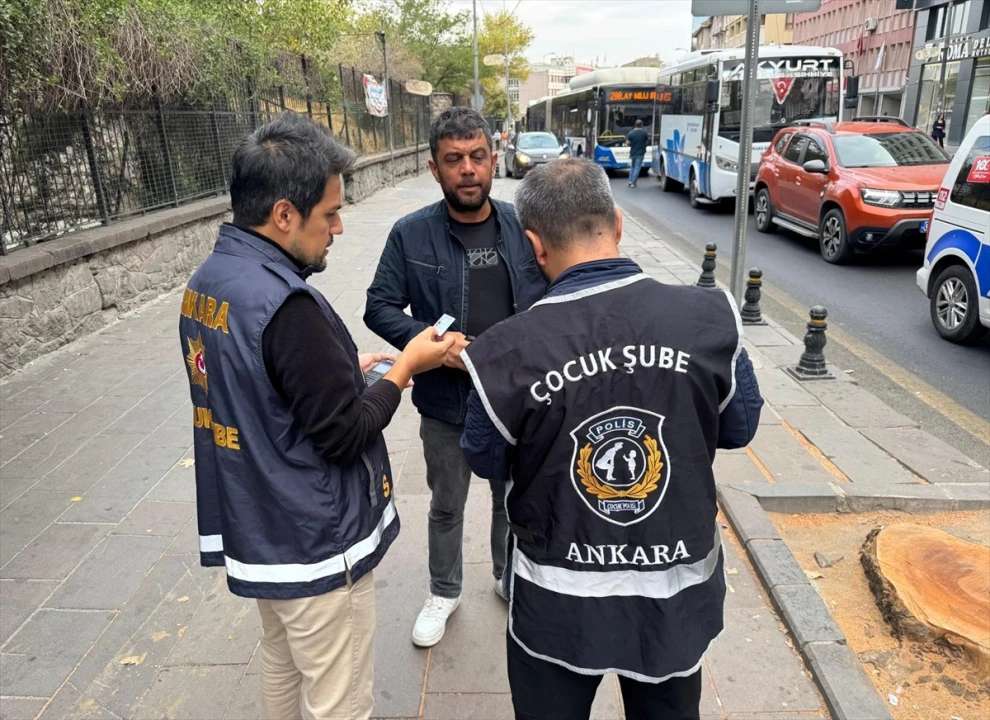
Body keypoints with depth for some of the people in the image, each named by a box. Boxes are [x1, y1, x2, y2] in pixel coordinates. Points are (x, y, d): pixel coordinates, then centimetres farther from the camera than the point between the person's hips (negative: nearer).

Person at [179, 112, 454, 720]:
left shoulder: (208, 281, 1)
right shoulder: (285, 304, -28)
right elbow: (345, 435, -22)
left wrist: (341, 371, 7)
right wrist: (404, 368, -9)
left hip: (255, 527, 9)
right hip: (314, 542, -9)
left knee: (282, 664, 29)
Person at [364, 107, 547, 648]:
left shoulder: (522, 227, -7)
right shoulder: (411, 234, -11)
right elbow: (380, 307, -6)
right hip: (445, 402, -1)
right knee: (446, 506, 19)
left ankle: (509, 577, 50)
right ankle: (444, 592, 44)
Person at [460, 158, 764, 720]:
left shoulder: (507, 353, -22)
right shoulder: (711, 317, -17)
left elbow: (488, 463, -4)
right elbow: (740, 428, -1)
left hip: (559, 602, -1)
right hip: (678, 592, 2)